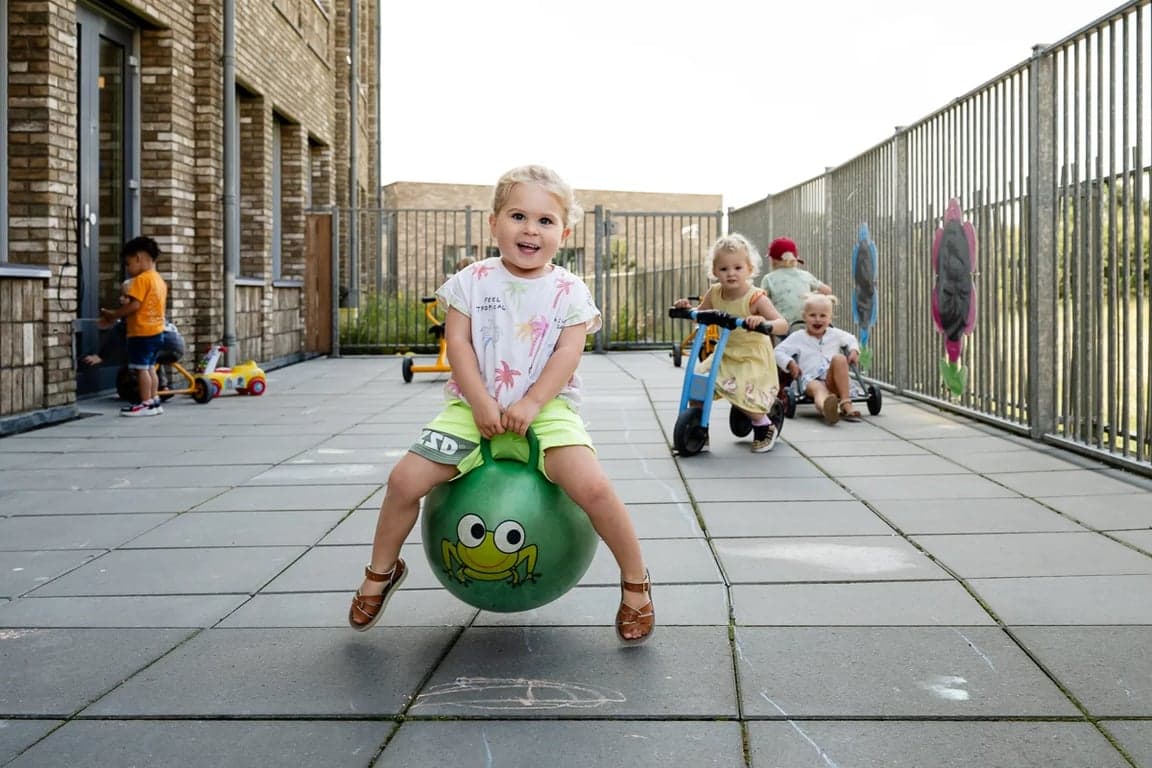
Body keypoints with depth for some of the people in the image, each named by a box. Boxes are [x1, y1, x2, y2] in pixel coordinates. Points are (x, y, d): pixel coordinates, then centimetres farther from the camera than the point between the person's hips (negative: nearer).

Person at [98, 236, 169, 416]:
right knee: (149, 367, 14)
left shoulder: (141, 279, -13)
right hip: (156, 331, 9)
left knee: (141, 368, -4)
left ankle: (146, 403, -3)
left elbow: (134, 305, -20)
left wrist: (113, 314, -10)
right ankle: (153, 401, 15)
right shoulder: (159, 280, 15)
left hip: (142, 332, -9)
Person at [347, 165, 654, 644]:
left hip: (546, 407, -2)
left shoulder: (569, 290, 0)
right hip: (474, 407, 2)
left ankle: (635, 580, -3)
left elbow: (568, 351, -8)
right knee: (405, 479, -11)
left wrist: (532, 403, -20)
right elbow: (458, 343, -3)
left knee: (593, 486, -26)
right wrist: (480, 403, -15)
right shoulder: (473, 281, 2)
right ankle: (381, 571, 16)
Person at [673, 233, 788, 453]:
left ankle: (765, 428, 11)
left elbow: (783, 324, -28)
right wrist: (687, 308, -10)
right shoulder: (714, 294, -6)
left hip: (753, 357, -6)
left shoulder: (756, 298, -22)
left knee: (743, 394, -19)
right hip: (725, 354, 6)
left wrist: (764, 323, -48)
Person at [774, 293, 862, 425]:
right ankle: (826, 408, -82)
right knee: (818, 388, -40)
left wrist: (854, 351, 15)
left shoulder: (835, 334, 19)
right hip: (811, 380, -3)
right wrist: (790, 363, -7)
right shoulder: (798, 338, 11)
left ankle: (846, 403, -35)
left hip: (833, 380, 3)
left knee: (839, 358, -29)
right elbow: (778, 352, 10)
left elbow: (851, 340, 36)